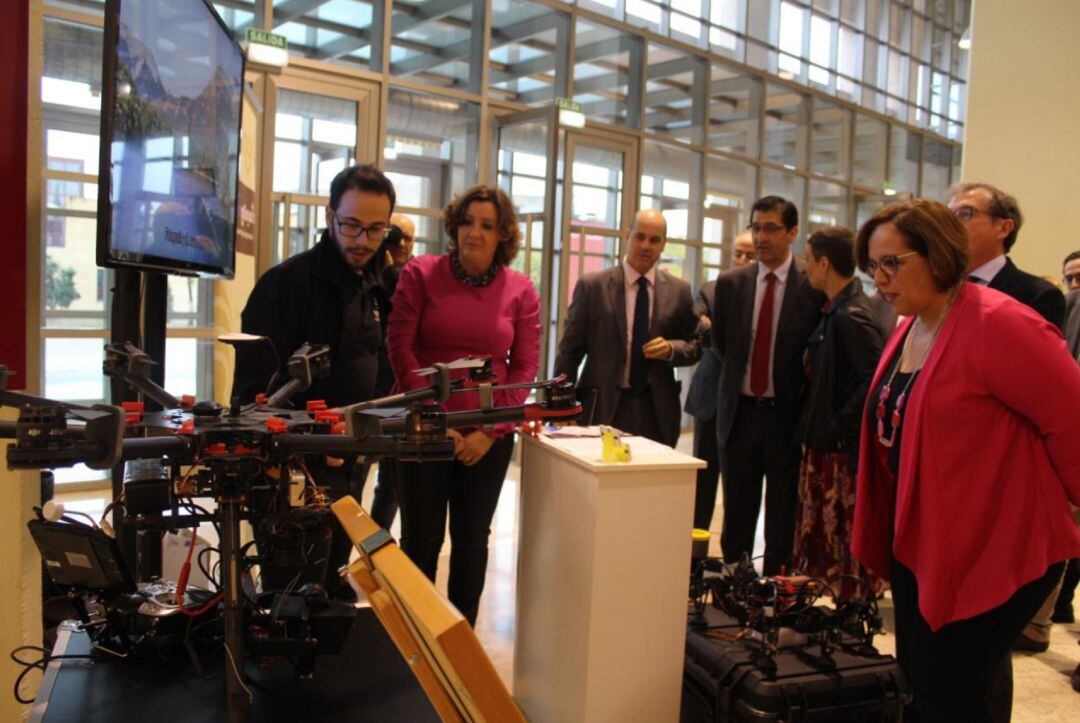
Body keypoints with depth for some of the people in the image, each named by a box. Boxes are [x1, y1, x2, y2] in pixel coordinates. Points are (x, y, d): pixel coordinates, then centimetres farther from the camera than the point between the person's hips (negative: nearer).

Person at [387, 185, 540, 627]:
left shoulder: (520, 291, 1)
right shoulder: (420, 273, -2)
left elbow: (525, 367, 1)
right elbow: (400, 346, -5)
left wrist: (490, 431, -8)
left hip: (489, 436, 2)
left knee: (472, 538, 12)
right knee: (421, 539, 5)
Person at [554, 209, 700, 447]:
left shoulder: (679, 291, 6)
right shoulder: (592, 285, -1)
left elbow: (695, 346, 12)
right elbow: (570, 350, 0)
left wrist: (671, 349, -10)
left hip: (657, 410, 2)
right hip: (603, 407, -2)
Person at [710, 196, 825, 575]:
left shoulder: (815, 285, -8)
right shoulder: (730, 283, 3)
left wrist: (796, 392, -5)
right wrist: (741, 374, 7)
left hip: (788, 416, -3)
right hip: (740, 412, 3)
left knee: (783, 521, 8)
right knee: (737, 516, 14)